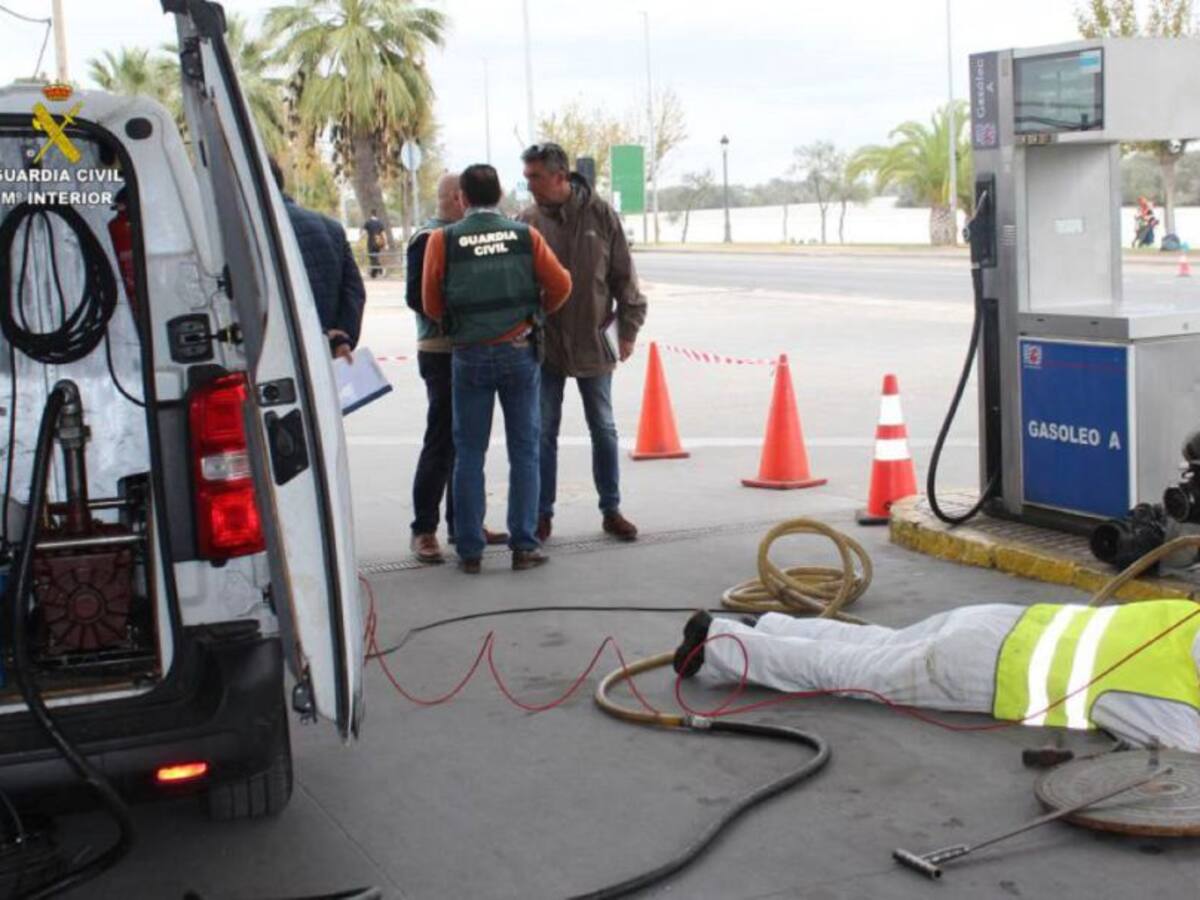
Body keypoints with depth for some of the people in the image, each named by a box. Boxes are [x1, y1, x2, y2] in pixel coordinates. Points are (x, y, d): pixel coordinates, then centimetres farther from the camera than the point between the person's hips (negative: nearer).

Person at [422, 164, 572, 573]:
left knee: (469, 453, 7)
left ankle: (470, 550, 8)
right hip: (519, 352, 0)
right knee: (524, 450, 8)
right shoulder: (525, 236, 0)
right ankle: (524, 545, 7)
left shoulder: (443, 240, -3)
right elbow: (560, 285, 0)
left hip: (469, 355, 0)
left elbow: (431, 304, 0)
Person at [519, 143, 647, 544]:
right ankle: (542, 513, 15)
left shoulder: (600, 214, -5)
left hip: (593, 343, 0)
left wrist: (627, 328, 0)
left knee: (603, 430, 10)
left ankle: (611, 510, 21)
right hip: (543, 344, 0)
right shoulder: (528, 221, -4)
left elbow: (623, 275, 0)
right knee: (543, 432, 5)